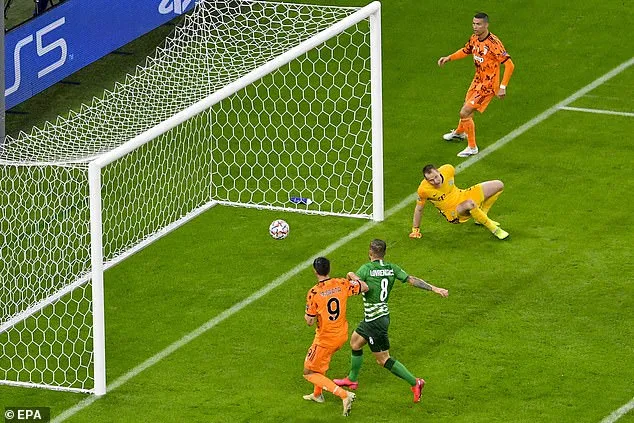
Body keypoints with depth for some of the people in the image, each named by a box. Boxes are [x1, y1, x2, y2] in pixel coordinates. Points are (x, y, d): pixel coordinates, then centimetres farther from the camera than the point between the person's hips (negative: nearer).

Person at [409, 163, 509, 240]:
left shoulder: (448, 169, -17)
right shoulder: (423, 190, -28)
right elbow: (419, 209, -13)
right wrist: (415, 230, -6)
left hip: (461, 196, 6)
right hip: (453, 213, -6)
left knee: (498, 185, 4)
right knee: (470, 204, -41)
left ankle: (482, 217, 21)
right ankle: (493, 228, -22)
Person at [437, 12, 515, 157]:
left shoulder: (493, 43, -28)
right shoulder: (474, 39, -3)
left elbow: (509, 65, -26)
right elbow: (465, 51, 20)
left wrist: (503, 87, -28)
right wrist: (448, 58, 6)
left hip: (488, 85, -8)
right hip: (478, 80, 8)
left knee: (465, 113, -12)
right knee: (467, 107, 28)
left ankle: (472, 147, 4)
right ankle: (459, 132, 58)